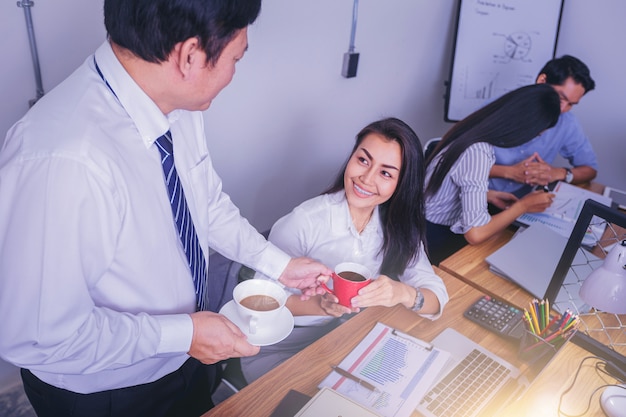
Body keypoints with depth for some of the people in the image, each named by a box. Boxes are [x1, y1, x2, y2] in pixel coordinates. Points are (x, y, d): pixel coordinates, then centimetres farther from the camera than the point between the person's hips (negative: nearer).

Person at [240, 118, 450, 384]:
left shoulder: (398, 227, -6)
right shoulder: (304, 222, -22)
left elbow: (437, 296, -9)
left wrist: (403, 294, -31)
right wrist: (320, 304, -34)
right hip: (281, 353, -4)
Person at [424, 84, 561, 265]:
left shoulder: (474, 128, -2)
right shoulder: (477, 153, -29)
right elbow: (475, 234, -32)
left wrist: (489, 195, 0)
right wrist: (522, 206, -17)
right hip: (435, 241, -8)